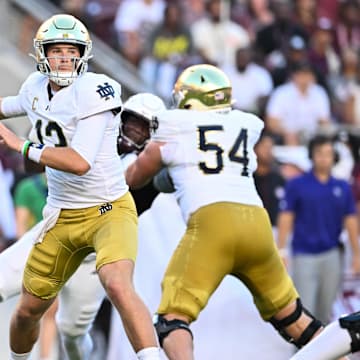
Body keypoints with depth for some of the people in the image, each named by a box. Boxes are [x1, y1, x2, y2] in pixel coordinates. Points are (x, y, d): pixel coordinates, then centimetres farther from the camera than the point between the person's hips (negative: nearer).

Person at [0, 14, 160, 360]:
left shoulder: (93, 92, -20)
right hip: (62, 217, 7)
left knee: (118, 286, -33)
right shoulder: (36, 87, 2)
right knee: (28, 310, 14)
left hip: (109, 211, -7)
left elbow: (80, 162, -28)